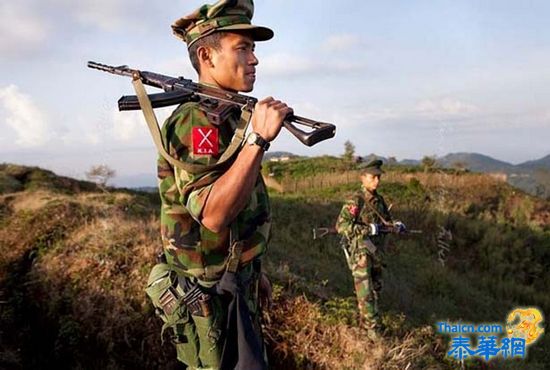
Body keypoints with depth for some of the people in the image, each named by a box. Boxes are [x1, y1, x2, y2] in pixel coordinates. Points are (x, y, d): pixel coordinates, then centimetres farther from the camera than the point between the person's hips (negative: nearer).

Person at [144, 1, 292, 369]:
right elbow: (212, 214, -31)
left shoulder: (226, 117, 10)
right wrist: (257, 139, -37)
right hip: (209, 297, -9)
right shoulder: (195, 120, -20)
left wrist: (253, 270, 20)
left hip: (237, 285, 9)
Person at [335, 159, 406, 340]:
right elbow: (341, 225, -24)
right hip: (360, 254, -8)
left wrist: (396, 226, -6)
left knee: (375, 289, 18)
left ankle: (364, 321, 34)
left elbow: (387, 221, 18)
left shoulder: (379, 200, 7)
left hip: (375, 253, 8)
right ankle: (374, 330, 5)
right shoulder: (355, 201, -16)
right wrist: (370, 229, -29)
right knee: (365, 293, -4)